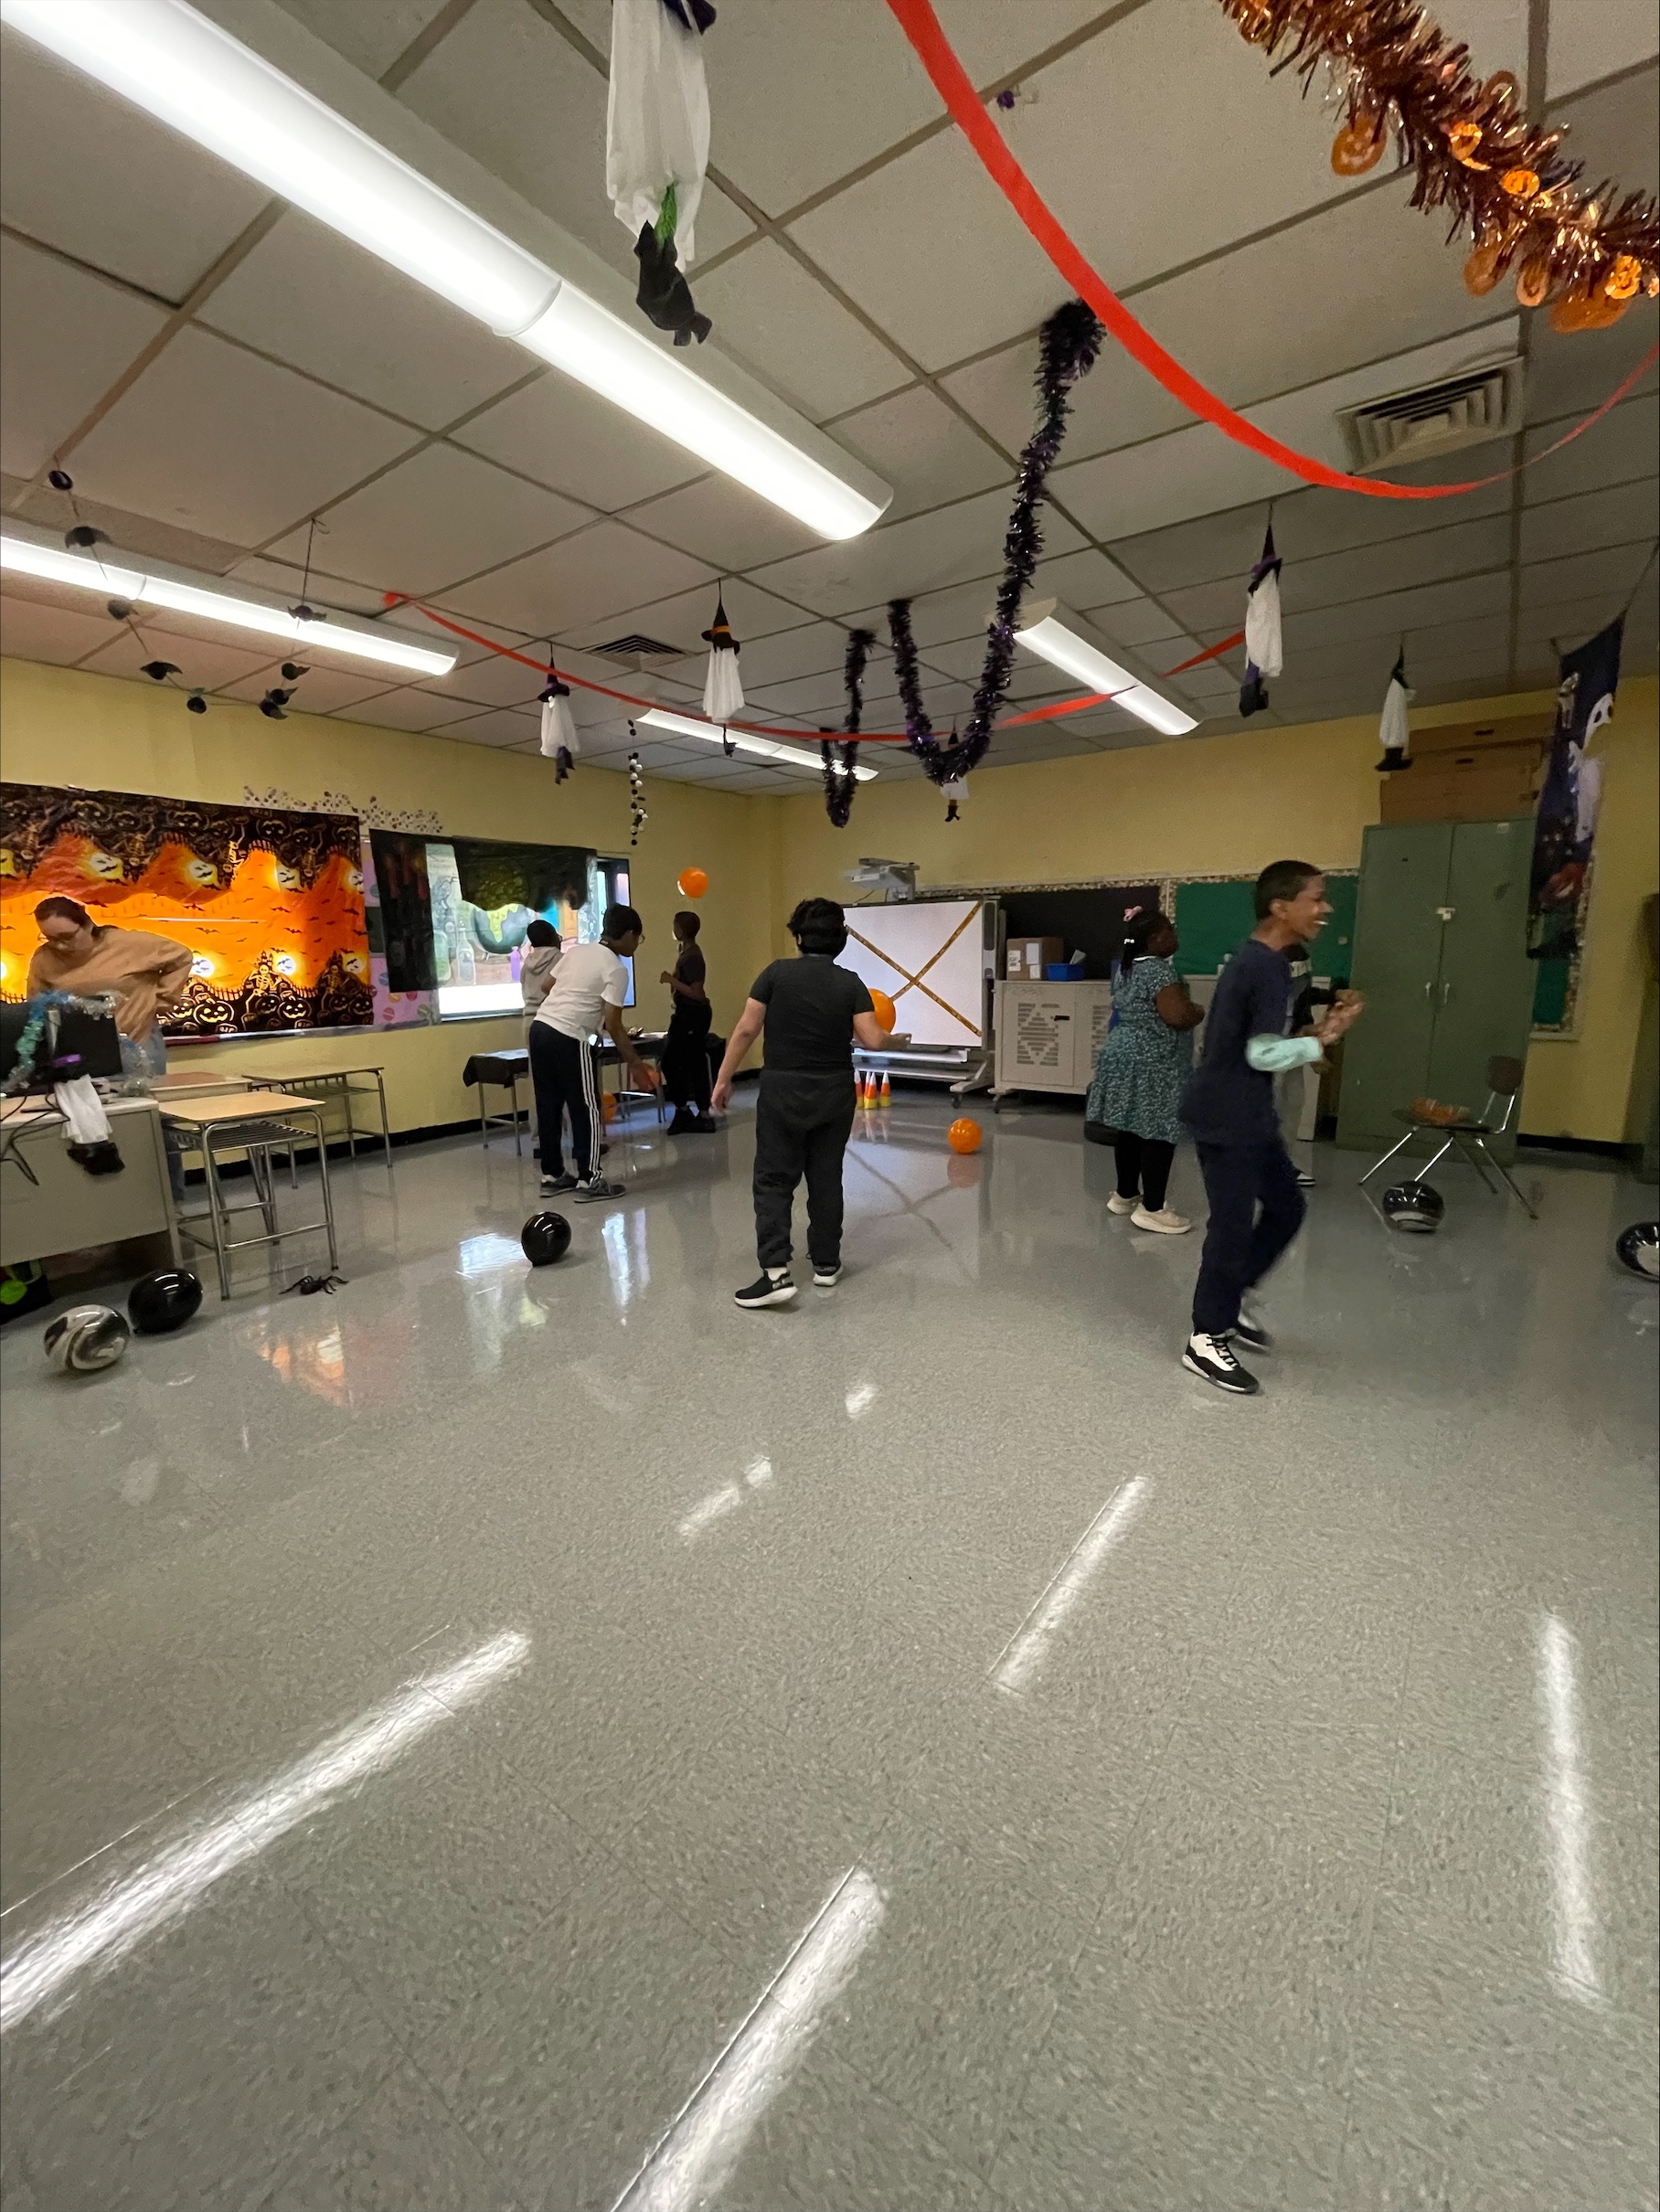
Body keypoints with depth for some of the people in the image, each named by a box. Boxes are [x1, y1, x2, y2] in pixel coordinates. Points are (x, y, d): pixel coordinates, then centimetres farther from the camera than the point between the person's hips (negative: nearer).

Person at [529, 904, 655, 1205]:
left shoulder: (574, 951, 14)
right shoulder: (616, 969, -7)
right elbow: (613, 1026, -11)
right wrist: (634, 1062, -4)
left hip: (540, 1027, 8)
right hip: (568, 1040, -8)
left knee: (548, 1105, 15)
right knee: (585, 1109, 2)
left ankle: (552, 1174, 25)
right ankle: (589, 1180, 6)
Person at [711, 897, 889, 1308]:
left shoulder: (777, 973, -6)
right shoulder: (850, 983, -2)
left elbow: (746, 1030, -8)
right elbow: (873, 1041, -9)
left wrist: (723, 1079, 0)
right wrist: (885, 1034, 14)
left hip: (783, 1090, -2)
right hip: (834, 1093, 3)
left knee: (774, 1181, 2)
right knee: (826, 1178, 13)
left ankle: (776, 1271, -9)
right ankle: (826, 1264, 23)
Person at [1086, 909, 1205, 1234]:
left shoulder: (1125, 968, 12)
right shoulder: (1159, 970, -18)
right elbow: (1179, 1017, -25)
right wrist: (1199, 1012, -5)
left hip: (1123, 1054, 10)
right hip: (1153, 1063, -10)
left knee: (1131, 1128, 15)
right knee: (1159, 1133, -4)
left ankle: (1125, 1195, 25)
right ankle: (1151, 1210, 0)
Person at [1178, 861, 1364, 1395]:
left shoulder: (1256, 960, 12)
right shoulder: (1267, 967, -19)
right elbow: (1263, 1054, -22)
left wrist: (1318, 1028, 4)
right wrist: (1320, 1041, -7)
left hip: (1246, 1115, 10)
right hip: (1227, 1117, -10)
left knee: (1287, 1206, 19)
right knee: (1233, 1225, -1)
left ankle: (1233, 1297, 33)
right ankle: (1208, 1340, 13)